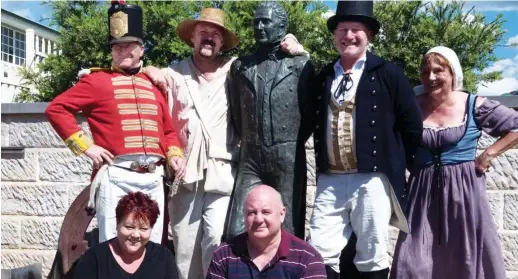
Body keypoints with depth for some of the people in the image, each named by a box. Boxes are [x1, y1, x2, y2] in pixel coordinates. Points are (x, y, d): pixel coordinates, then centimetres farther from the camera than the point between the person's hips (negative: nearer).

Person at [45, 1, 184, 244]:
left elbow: (167, 129, 23)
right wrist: (85, 146, -7)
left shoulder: (153, 85, 17)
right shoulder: (97, 81, 2)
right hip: (116, 176, -5)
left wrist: (174, 154, 5)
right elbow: (56, 109, -2)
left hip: (153, 178, 5)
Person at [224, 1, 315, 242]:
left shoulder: (300, 64, 3)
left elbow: (310, 112, 6)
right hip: (250, 160, 3)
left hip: (288, 160, -2)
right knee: (237, 233, -2)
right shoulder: (240, 66, 12)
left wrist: (292, 144, 8)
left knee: (287, 233, 3)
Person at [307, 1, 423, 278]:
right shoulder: (323, 76, 12)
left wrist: (395, 164, 6)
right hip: (329, 182, 4)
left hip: (372, 180, -3)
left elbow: (412, 125, 2)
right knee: (319, 255, 2)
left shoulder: (388, 73, 0)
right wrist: (322, 168, 11)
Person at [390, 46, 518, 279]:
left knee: (466, 259, 8)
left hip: (463, 190, -1)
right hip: (423, 190, 2)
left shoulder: (474, 105, -5)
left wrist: (488, 155, -6)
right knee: (415, 260, 5)